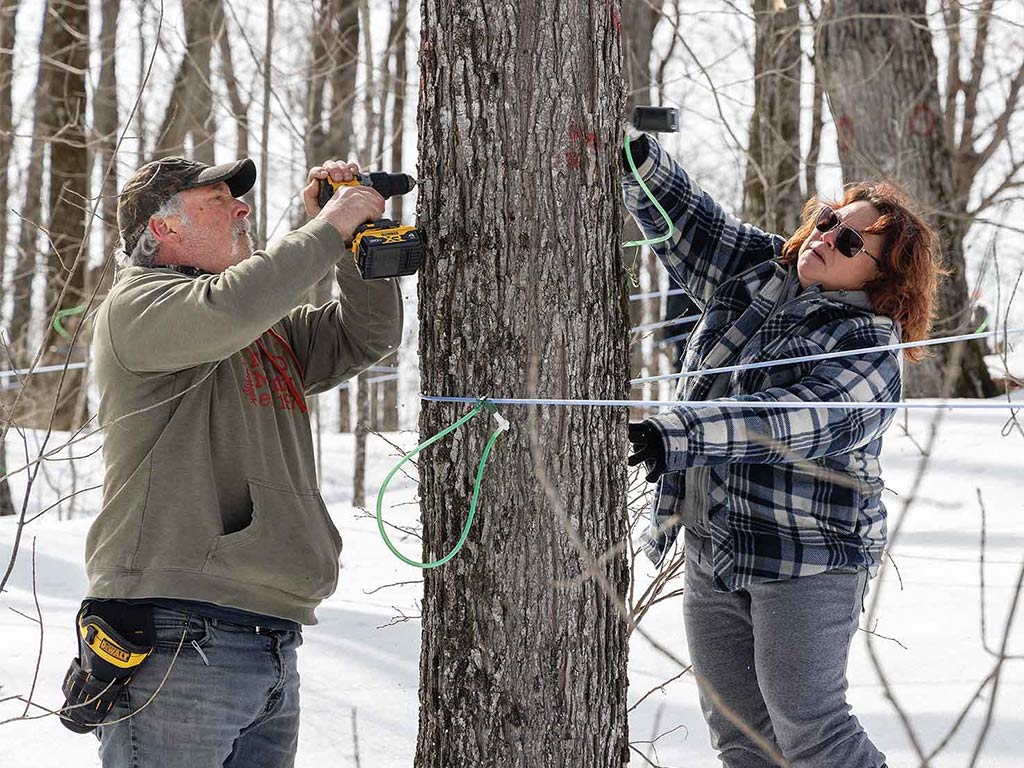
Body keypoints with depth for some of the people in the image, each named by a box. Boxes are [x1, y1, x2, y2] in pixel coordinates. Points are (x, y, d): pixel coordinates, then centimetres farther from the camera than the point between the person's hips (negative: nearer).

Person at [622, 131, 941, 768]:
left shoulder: (871, 351, -14)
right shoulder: (754, 269, 8)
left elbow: (796, 421, -29)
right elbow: (677, 214, 7)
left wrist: (676, 435, -39)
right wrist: (640, 156, -15)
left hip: (807, 560, -7)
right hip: (712, 550, 7)